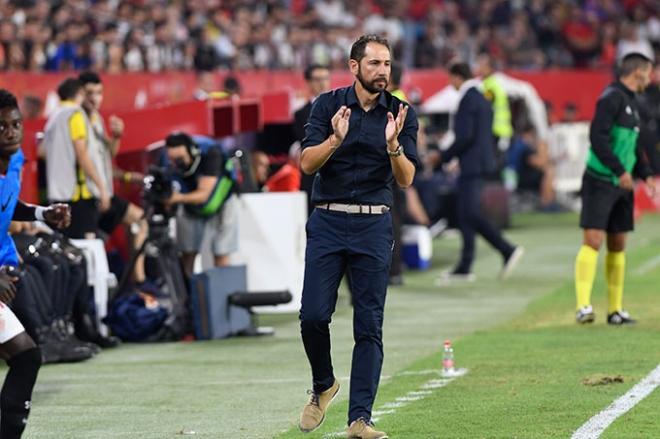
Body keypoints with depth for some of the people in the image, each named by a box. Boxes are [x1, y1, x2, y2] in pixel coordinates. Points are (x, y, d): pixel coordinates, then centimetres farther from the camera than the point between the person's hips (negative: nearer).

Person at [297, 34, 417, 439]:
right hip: (328, 223, 0)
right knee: (314, 315, -7)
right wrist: (335, 140, -23)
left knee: (369, 326, -3)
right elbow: (307, 164, -6)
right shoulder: (328, 105, 2)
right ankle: (323, 386, 20)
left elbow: (406, 179, -5)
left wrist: (393, 145, -24)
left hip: (374, 227, 0)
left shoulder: (401, 114, 2)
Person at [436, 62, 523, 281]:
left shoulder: (468, 99, -13)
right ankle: (465, 266, 6)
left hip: (472, 164, -10)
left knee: (470, 214, -10)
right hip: (481, 161, 10)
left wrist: (444, 156, -11)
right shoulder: (482, 99, 16)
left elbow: (466, 136, -20)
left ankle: (507, 250, -13)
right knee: (465, 213, 9)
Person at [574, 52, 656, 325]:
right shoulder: (611, 98, -12)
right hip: (600, 181, -9)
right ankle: (583, 306, -17)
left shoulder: (630, 102, 17)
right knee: (593, 242, -13)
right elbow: (597, 137, -22)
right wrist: (620, 171, -24)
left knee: (618, 246, 9)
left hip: (621, 185, 9)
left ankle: (615, 310, 14)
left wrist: (645, 175, 13)